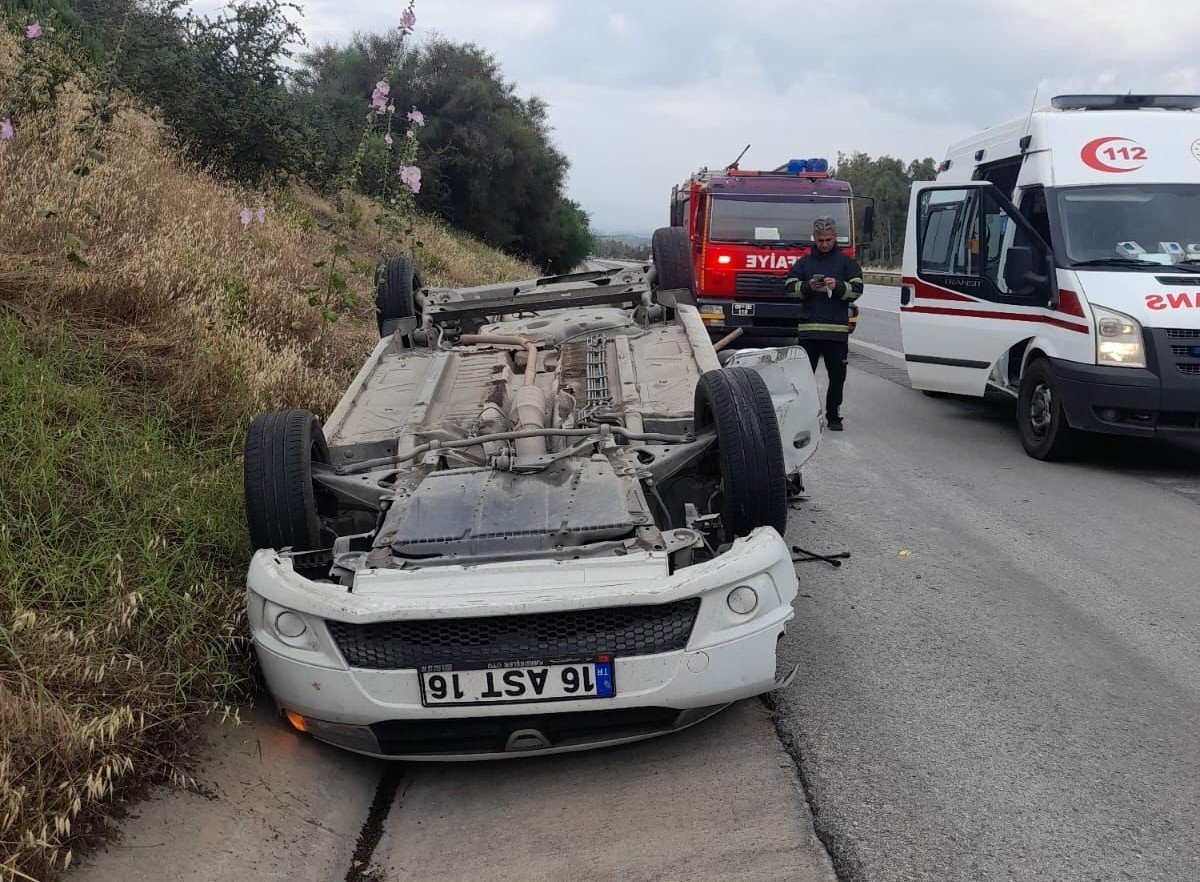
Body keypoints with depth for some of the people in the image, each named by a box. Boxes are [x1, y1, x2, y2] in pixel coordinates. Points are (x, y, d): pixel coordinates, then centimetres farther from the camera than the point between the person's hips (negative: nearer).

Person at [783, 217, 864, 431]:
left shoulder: (847, 262, 10)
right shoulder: (804, 262, 14)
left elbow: (857, 289, 2)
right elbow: (789, 286, 7)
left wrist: (838, 286, -16)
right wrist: (808, 286, -10)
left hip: (837, 329, -1)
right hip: (808, 328, 1)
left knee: (837, 377, 3)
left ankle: (833, 416, 15)